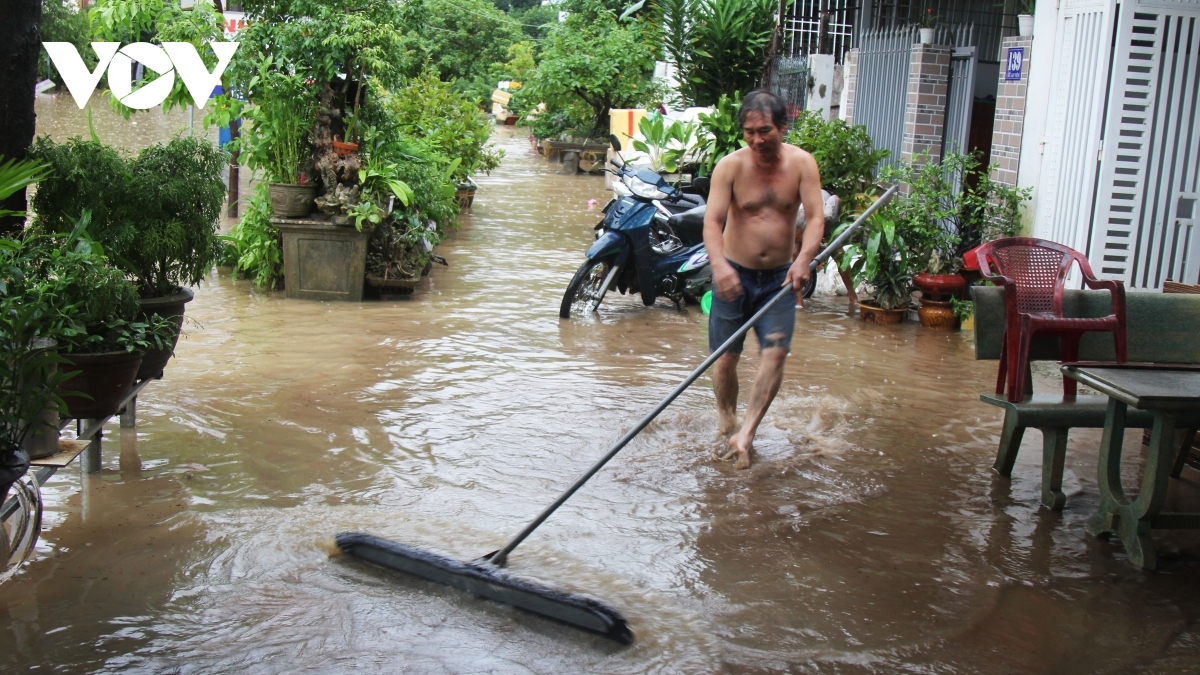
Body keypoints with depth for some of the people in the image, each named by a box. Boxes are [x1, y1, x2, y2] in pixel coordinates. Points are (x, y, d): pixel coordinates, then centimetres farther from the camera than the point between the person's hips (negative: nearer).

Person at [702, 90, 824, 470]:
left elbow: (815, 217, -13)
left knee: (776, 352, -11)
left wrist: (803, 260, -32)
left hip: (779, 277, 1)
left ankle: (746, 435, -10)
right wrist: (719, 264, -40)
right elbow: (712, 221, -21)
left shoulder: (801, 164, -5)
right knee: (726, 357, 4)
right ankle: (727, 429, 22)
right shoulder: (730, 166, -11)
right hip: (735, 275, -1)